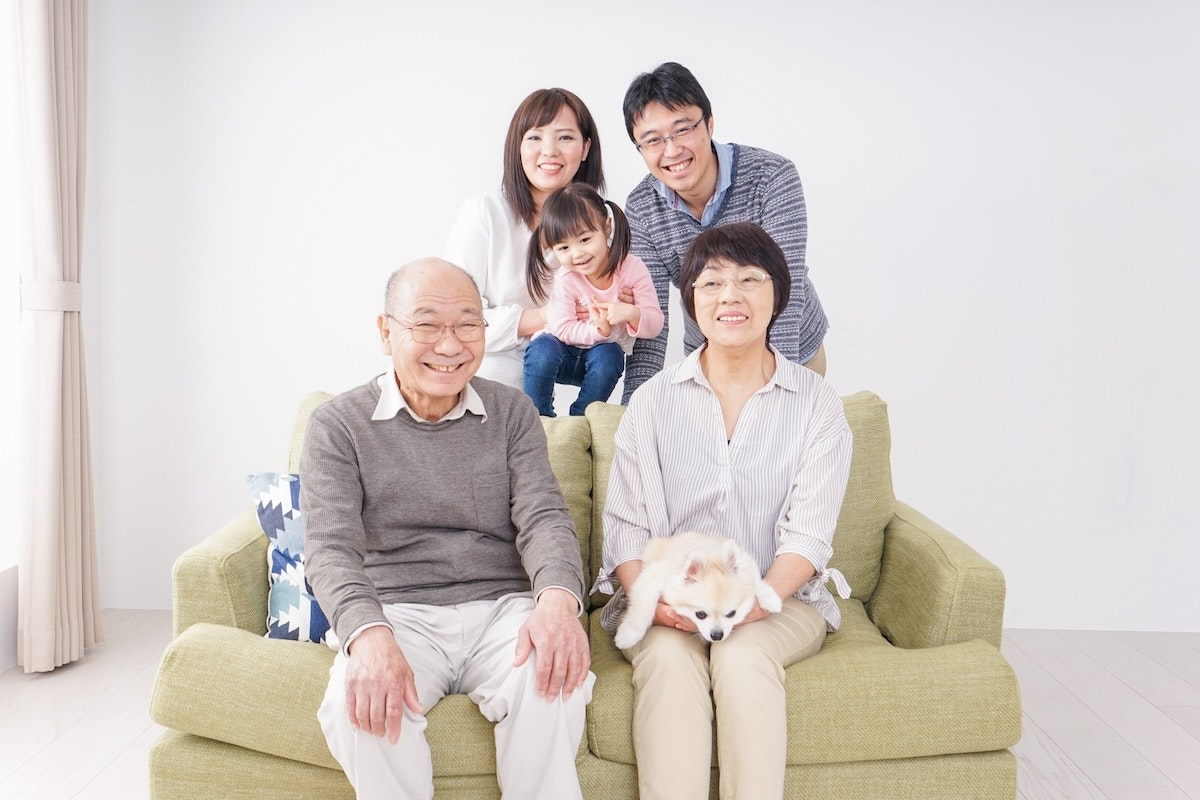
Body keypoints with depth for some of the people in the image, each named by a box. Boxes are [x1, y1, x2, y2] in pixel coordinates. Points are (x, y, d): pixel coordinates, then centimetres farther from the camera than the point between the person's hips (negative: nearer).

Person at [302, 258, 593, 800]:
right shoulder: (338, 425, 2)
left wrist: (559, 597, -26)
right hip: (397, 614, -1)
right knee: (360, 706, -32)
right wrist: (369, 635, -30)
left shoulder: (512, 412, 9)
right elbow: (330, 549, -8)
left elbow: (542, 517, -2)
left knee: (552, 680, -30)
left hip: (502, 608, 1)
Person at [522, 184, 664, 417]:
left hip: (606, 354, 1)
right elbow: (562, 329, -20)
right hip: (567, 355, -1)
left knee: (607, 355, -31)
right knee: (542, 349, -29)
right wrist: (597, 329, -35)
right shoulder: (565, 279, -19)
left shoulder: (632, 267, -16)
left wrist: (631, 313, -35)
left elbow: (655, 324, -14)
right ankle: (537, 417, -10)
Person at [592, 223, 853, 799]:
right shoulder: (653, 400, 6)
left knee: (741, 655, -30)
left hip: (780, 600, 0)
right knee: (668, 658, -29)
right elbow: (624, 524, 1)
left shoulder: (816, 403, 3)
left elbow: (809, 534, -5)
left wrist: (757, 600, -23)